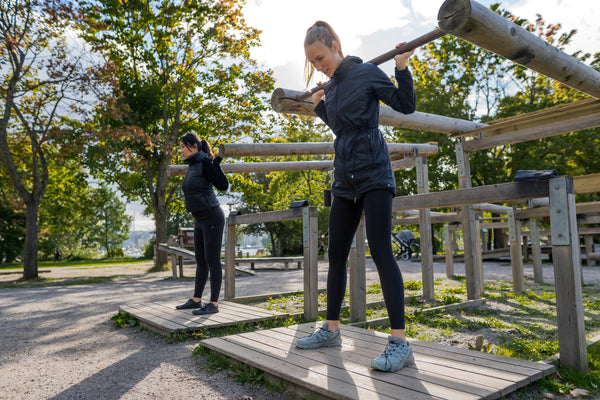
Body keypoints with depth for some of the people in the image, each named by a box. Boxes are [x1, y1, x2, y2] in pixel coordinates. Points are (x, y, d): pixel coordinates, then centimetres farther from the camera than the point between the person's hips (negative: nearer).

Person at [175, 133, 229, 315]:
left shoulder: (205, 163, -11)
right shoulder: (192, 167, 14)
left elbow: (223, 185, -18)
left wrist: (216, 162, -23)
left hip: (212, 218, -9)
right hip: (200, 220, 9)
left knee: (212, 261, -3)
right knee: (201, 261, 15)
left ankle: (213, 304, 6)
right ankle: (196, 300, 26)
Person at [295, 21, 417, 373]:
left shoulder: (367, 73, -3)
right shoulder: (332, 86, 16)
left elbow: (407, 105, -5)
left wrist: (402, 68, -15)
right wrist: (319, 106, 25)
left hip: (373, 175, -7)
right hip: (345, 180, 8)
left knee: (381, 251, -14)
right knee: (336, 254, 8)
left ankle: (401, 343, -7)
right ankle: (332, 329, 20)